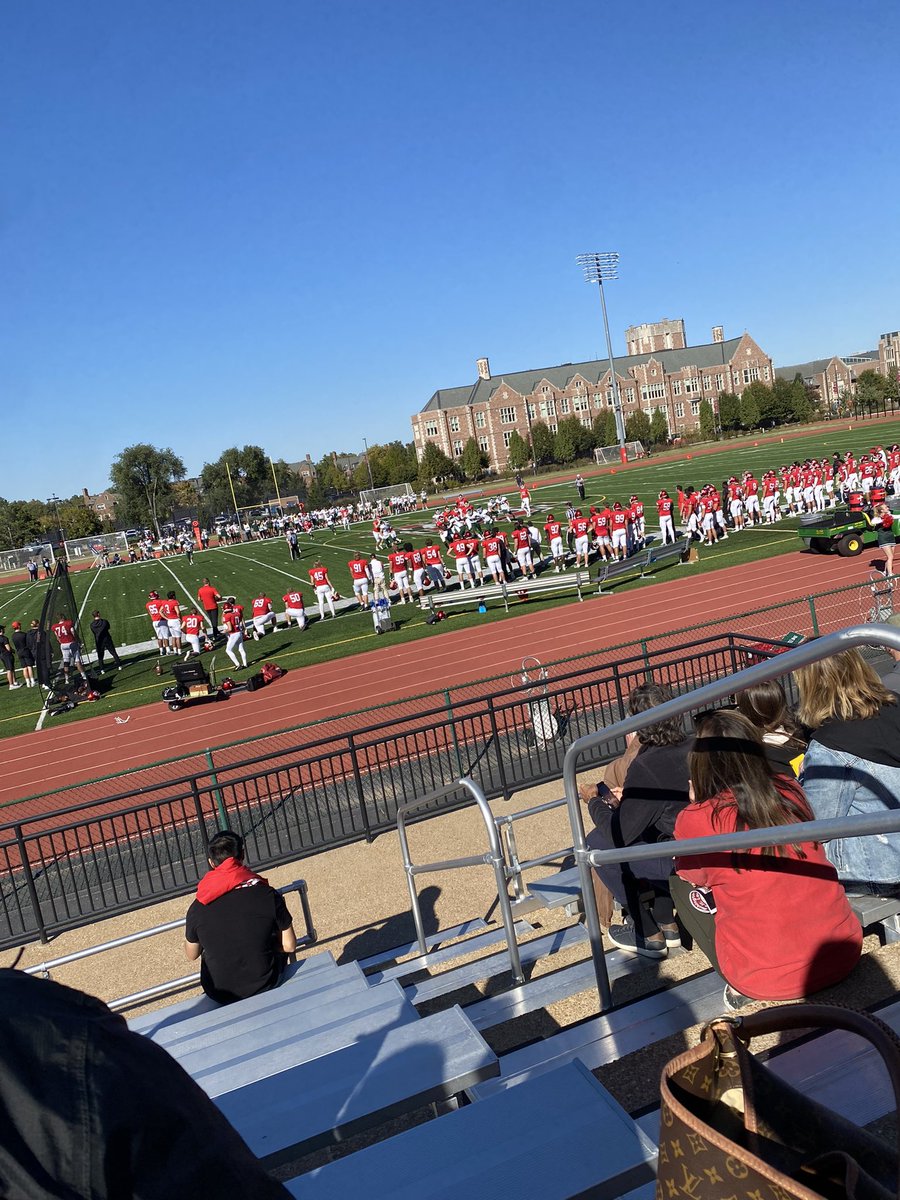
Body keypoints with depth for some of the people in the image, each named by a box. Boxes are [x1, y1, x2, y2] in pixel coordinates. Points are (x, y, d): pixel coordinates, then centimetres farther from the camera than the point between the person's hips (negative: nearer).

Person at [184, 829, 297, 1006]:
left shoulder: (197, 909, -12)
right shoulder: (268, 895, -15)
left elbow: (192, 955, 5)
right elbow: (289, 946, -7)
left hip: (220, 995, 1)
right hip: (264, 985, -1)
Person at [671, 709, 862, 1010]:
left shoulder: (696, 820, -15)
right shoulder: (791, 791, -2)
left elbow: (692, 874, 8)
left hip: (768, 980, -4)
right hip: (842, 957, 5)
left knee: (681, 886, 16)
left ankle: (741, 984, 7)